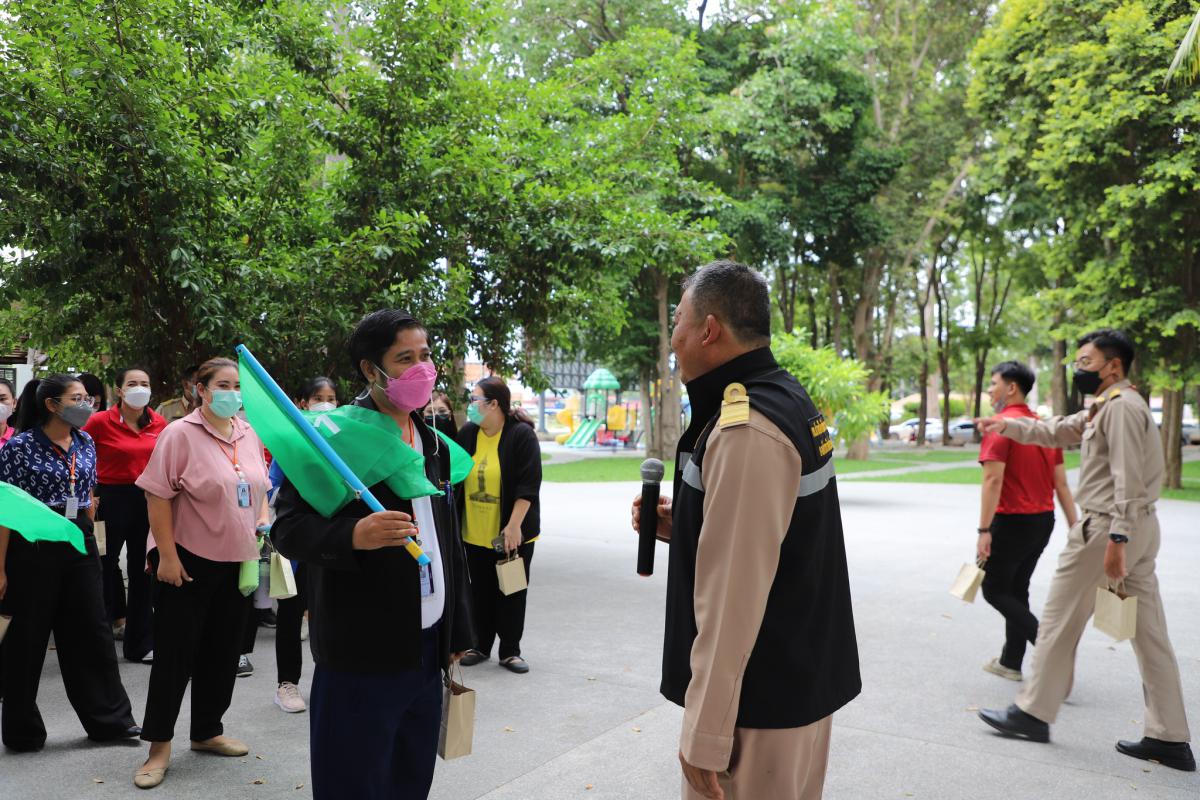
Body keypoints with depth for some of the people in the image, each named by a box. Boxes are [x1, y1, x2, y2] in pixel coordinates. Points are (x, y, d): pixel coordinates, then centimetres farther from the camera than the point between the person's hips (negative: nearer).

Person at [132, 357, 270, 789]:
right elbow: (157, 497, -14)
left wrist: (263, 518, 0)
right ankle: (159, 744, 17)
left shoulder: (248, 435, 7)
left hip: (237, 562, 6)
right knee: (175, 652, 3)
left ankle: (208, 731, 30)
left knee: (222, 652, 14)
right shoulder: (180, 434, -12)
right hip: (188, 562, -6)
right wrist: (167, 556, -16)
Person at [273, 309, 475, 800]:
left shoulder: (434, 445, 13)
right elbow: (287, 528, -14)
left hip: (427, 647, 7)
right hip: (362, 653, -6)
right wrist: (353, 535, -33)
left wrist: (458, 630, 17)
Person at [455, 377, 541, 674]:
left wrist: (514, 525, -21)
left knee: (511, 593, 6)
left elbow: (528, 484, -16)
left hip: (513, 533, -4)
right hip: (475, 533, 4)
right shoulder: (467, 434, 3)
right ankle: (481, 646, 26)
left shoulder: (522, 435, -12)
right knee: (481, 591, 13)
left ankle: (510, 651, 17)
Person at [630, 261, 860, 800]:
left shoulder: (745, 428, -23)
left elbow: (734, 594, -25)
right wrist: (683, 525, 6)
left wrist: (706, 733, -20)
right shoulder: (785, 399, 9)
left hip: (762, 700, -10)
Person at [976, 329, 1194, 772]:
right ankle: (1170, 739, 14)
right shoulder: (1102, 407, 17)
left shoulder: (1121, 405, -14)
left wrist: (1116, 538, -24)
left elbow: (1127, 478, -21)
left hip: (1108, 526, -10)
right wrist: (1007, 425, 15)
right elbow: (1057, 432, 24)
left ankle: (1033, 711, 13)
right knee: (1150, 632, 9)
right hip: (1141, 526, 10)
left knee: (1060, 619, 2)